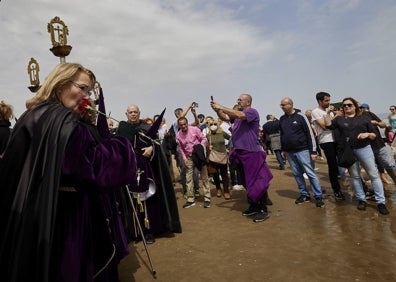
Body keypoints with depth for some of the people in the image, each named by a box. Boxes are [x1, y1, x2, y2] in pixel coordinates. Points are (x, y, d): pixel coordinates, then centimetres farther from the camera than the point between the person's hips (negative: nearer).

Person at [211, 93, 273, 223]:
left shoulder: (252, 112, -9)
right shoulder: (237, 114, 16)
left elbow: (239, 115, -26)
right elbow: (225, 118, 10)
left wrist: (221, 107, -21)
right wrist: (217, 110, -7)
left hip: (252, 153, -8)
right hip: (241, 153, 9)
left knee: (257, 182, -4)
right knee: (247, 182, 16)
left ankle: (263, 210, 5)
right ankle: (254, 206, 28)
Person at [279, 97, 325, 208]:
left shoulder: (300, 116, -8)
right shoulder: (282, 119, 8)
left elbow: (310, 134, -9)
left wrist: (313, 151, -13)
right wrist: (283, 150, 16)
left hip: (302, 150, -5)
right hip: (289, 152, 5)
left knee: (311, 173, -2)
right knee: (297, 174, 10)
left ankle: (318, 196, 7)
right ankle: (304, 195, 21)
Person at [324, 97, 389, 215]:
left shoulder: (364, 119, 9)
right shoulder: (339, 119, 10)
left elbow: (374, 135, 10)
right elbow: (328, 125, -7)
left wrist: (367, 134, -11)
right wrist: (328, 113, -11)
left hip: (364, 149, 0)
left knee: (374, 175, -2)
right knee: (355, 176, 7)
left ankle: (381, 202, 6)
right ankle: (361, 200, 19)